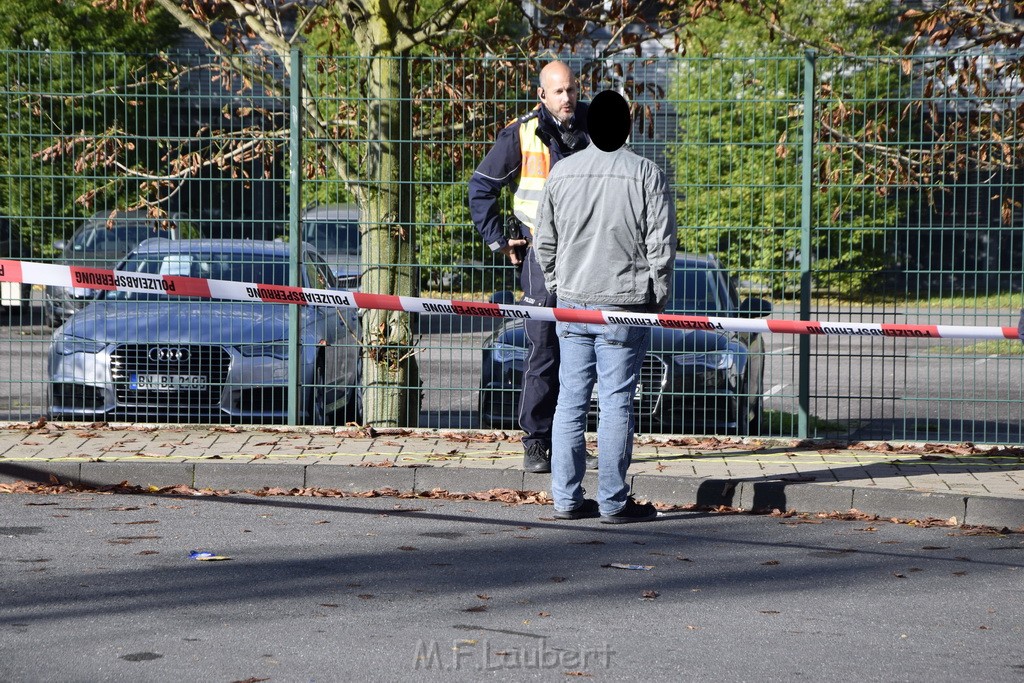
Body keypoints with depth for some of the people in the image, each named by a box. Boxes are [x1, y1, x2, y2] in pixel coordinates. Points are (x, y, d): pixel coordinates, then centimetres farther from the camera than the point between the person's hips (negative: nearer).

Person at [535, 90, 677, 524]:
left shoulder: (562, 173, 5)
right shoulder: (647, 175, -6)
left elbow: (544, 243, 10)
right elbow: (661, 245, -6)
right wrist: (657, 297, 6)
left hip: (571, 303, 4)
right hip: (625, 307, -4)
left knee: (570, 401, 8)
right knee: (616, 403, -1)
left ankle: (566, 498, 10)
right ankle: (613, 501, 2)